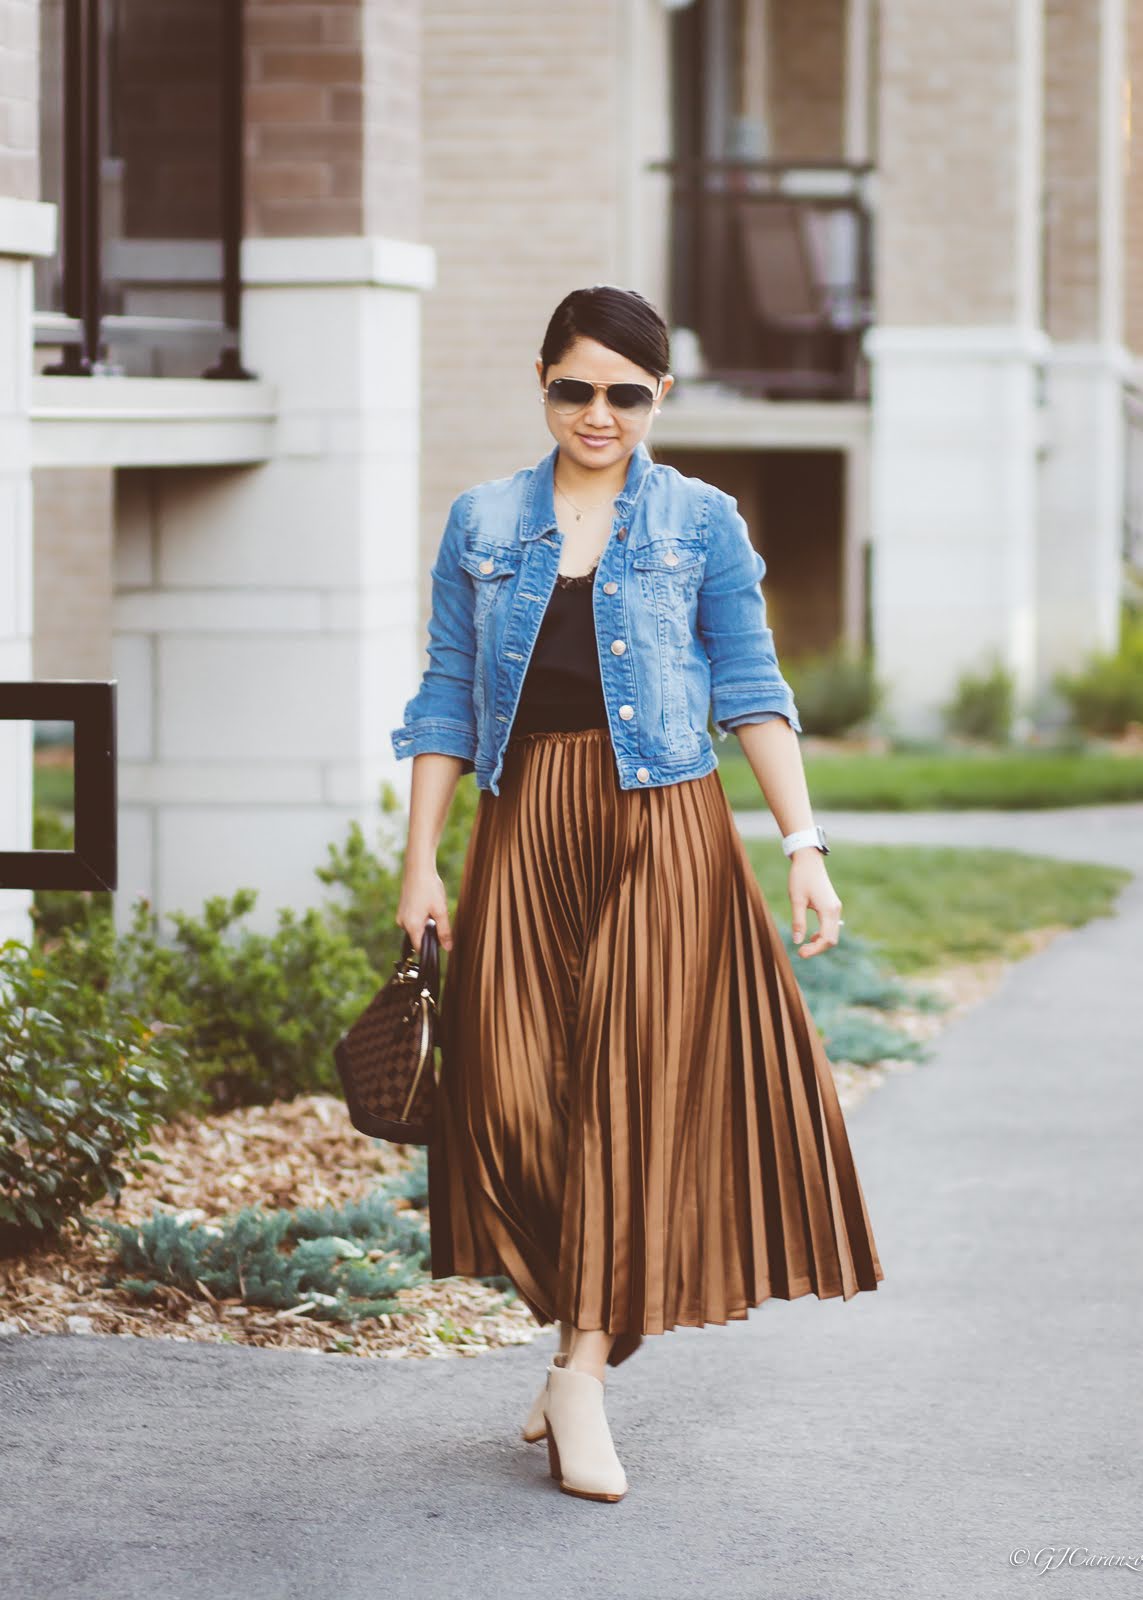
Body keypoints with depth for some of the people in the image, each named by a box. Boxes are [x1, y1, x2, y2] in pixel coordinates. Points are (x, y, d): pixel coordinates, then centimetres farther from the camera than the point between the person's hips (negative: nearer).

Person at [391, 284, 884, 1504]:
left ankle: (584, 1369, -6)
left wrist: (803, 842, -5)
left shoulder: (700, 523, 6)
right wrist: (420, 862, 7)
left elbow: (753, 690, 4)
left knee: (636, 1084, -8)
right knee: (512, 1088, -4)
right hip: (525, 822, 2)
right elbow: (446, 699, 11)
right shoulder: (482, 522, 10)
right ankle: (585, 1330, 14)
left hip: (662, 823, -2)